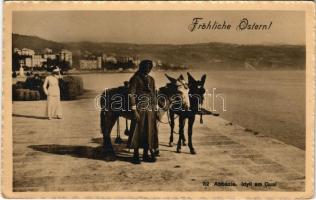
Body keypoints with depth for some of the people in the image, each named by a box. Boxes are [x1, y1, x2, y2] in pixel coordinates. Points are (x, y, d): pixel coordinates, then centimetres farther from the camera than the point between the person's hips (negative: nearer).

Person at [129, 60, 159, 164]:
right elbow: (131, 94, -10)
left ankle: (146, 154, 19)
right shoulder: (135, 79, -5)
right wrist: (134, 110, -17)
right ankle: (136, 155, 7)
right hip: (140, 108, -6)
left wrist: (154, 108, 12)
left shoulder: (151, 79, 14)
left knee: (149, 130, 9)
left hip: (150, 109, 6)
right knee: (138, 130, -3)